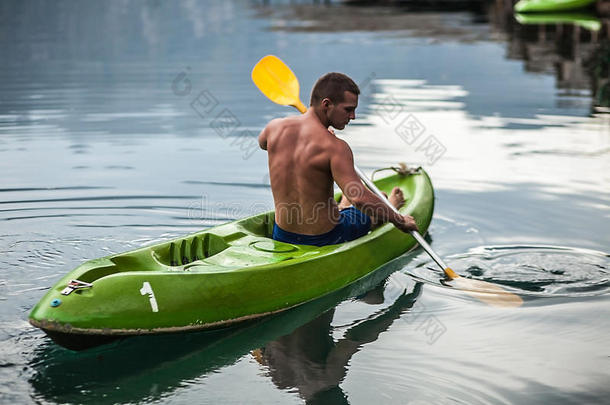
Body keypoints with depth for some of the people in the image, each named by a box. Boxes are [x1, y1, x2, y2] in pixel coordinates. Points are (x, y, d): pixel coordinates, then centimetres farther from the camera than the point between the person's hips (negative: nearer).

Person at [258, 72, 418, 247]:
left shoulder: (275, 127, -8)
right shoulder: (334, 147, -27)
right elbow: (360, 198, -35)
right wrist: (399, 220, -19)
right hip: (324, 239, -5)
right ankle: (392, 204, 61)